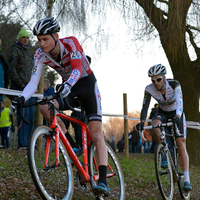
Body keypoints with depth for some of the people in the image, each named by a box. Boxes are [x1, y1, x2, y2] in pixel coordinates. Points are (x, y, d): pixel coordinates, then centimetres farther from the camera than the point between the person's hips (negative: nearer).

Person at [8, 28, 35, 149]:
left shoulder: (28, 52, 23)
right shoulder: (15, 50, -1)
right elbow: (12, 69, -11)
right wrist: (21, 83, -14)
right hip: (20, 87, -8)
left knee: (31, 115, 4)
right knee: (24, 113, -14)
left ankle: (29, 142, 7)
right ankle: (22, 144, -14)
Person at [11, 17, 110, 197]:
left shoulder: (71, 43, -25)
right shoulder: (40, 55, -13)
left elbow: (77, 69, -38)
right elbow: (33, 83, -17)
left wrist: (68, 84, -59)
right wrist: (22, 98, -37)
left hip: (87, 83, -4)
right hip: (67, 87, 4)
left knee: (96, 135, -17)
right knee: (44, 107, -28)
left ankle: (103, 182, -24)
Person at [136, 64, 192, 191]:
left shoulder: (174, 85, -29)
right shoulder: (149, 89, -22)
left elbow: (180, 102, -40)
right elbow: (145, 107, -25)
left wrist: (177, 116, -58)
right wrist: (142, 122, -42)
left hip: (176, 113, -2)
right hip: (163, 113, 2)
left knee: (181, 143, -17)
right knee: (155, 125, -34)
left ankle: (187, 180, -21)